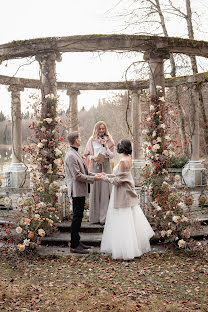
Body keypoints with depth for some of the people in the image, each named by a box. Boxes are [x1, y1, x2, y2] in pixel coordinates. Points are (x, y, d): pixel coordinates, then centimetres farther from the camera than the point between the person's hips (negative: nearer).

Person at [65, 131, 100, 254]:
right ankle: (74, 246, 3)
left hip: (81, 190, 10)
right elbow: (77, 175, -21)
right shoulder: (71, 156, -18)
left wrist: (95, 174, 9)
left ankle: (77, 241, 25)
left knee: (79, 216, 15)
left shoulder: (76, 153, 15)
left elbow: (83, 170, 20)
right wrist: (93, 178, -14)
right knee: (77, 217, -5)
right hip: (77, 190, -10)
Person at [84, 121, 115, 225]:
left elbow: (112, 155, 2)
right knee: (95, 190, -1)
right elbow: (87, 155, 9)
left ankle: (104, 217, 3)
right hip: (95, 167, 0)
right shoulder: (92, 140, 5)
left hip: (106, 167, 0)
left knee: (105, 191, -4)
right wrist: (93, 157, -11)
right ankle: (95, 217, 8)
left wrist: (105, 146, -10)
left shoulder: (109, 140, 6)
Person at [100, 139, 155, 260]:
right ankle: (136, 246, 27)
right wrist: (107, 175, 17)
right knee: (132, 221, 16)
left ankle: (126, 250, 7)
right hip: (128, 192, 9)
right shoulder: (129, 159, 6)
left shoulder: (123, 161, -20)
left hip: (122, 195, -9)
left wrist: (105, 178, -7)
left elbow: (118, 180, -18)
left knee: (123, 222, -1)